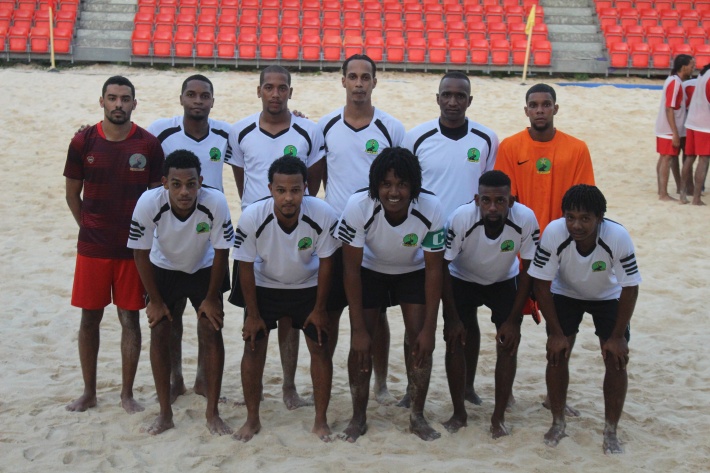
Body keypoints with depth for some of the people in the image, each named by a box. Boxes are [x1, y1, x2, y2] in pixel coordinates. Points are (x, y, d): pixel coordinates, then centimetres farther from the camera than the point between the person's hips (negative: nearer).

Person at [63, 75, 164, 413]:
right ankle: (89, 392, 23)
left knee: (130, 319, 5)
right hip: (92, 247, 1)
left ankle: (127, 394, 18)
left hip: (134, 248, -1)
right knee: (89, 319, 9)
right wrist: (89, 228, 4)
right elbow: (73, 193, 7)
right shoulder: (83, 142, -2)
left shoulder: (149, 144, -5)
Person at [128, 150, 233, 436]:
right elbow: (140, 253, -17)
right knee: (159, 333, -4)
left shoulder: (215, 202, -34)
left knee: (211, 331, -8)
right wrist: (155, 300, -11)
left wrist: (212, 298, -10)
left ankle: (212, 413, 4)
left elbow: (221, 252, -18)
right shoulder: (148, 203, -33)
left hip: (204, 270, 0)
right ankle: (165, 413, 9)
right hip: (163, 269, 1)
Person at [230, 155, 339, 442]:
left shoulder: (323, 216, -30)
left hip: (308, 287, 0)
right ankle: (252, 420, 15)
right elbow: (246, 267, -16)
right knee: (253, 346, -2)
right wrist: (253, 314, -10)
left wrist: (319, 309, -8)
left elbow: (325, 263, -14)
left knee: (320, 348, -2)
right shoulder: (252, 218, -30)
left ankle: (321, 421, 14)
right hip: (264, 286, 0)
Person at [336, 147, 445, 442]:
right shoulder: (359, 206, -34)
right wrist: (359, 329, -23)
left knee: (420, 341, -8)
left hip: (414, 271, 1)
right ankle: (358, 417, 10)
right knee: (361, 343, -7)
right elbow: (351, 269, -24)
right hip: (370, 270, 0)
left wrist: (429, 328, -20)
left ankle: (418, 416, 11)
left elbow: (434, 270, -20)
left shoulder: (430, 209, -32)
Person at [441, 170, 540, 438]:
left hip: (504, 281, 1)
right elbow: (442, 267, -20)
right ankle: (459, 413, 6)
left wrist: (513, 320, -15)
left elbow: (528, 270, -16)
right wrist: (452, 318, -18)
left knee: (509, 342, -10)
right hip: (462, 280, -1)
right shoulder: (461, 218, -34)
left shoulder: (526, 220, -31)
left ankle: (499, 417, 4)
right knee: (454, 340, -11)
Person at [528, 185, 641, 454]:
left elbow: (630, 288, -22)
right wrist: (556, 332, -19)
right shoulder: (554, 233, -35)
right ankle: (558, 424, 11)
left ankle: (611, 433, 7)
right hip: (565, 294, 0)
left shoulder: (618, 237, -36)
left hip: (608, 297, 0)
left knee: (617, 359, -8)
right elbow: (541, 285, -22)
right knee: (557, 354, -8)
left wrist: (618, 336, -17)